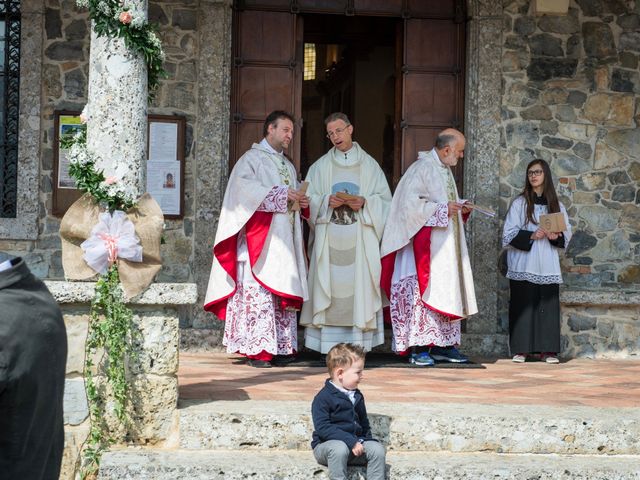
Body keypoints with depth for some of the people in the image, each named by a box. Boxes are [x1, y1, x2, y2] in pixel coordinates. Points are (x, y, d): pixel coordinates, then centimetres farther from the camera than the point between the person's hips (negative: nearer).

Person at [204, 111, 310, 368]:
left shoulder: (288, 166, 25)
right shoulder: (253, 158, 1)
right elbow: (243, 185, -17)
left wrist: (301, 202, 7)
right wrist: (280, 194, -19)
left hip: (284, 241, 8)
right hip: (260, 240, -8)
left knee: (284, 293, 3)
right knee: (258, 291, -13)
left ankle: (282, 346, 6)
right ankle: (257, 350, -14)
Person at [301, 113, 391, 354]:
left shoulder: (369, 165, 10)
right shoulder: (321, 166, 12)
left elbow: (384, 199, 7)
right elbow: (309, 198, 8)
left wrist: (364, 203, -12)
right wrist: (328, 201, -12)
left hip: (360, 240, 0)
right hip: (329, 239, 1)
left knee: (359, 285, -6)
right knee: (329, 286, -5)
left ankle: (359, 342, -5)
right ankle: (330, 345, -3)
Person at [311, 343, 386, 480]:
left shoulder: (357, 396, 12)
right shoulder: (323, 398, -12)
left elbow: (363, 422, 24)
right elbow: (323, 428, -20)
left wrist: (365, 441, 5)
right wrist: (350, 441, -25)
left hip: (355, 441, 6)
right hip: (327, 443, -6)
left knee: (378, 449, -16)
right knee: (340, 449, -38)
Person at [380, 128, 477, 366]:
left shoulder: (445, 170, 16)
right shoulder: (422, 168, -13)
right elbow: (410, 204, -20)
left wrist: (460, 209, 8)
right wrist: (442, 210, -18)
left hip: (446, 248, 10)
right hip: (426, 246, -9)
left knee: (447, 292, 8)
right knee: (424, 291, -10)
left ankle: (442, 345, 13)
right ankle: (418, 348, -9)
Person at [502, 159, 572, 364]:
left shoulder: (556, 205, 11)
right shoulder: (520, 203, 2)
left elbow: (567, 234, 11)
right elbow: (509, 234, -3)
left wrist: (556, 236, -10)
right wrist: (531, 236, -17)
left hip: (547, 264, 2)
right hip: (524, 265, -2)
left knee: (548, 305, -1)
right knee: (523, 304, -4)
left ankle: (547, 350, 3)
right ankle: (521, 349, -1)